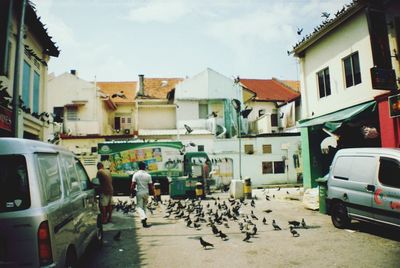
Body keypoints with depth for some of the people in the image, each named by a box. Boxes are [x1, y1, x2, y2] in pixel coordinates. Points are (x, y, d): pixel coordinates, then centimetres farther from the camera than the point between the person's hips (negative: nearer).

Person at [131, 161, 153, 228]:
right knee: (144, 206, 17)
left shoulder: (136, 174, -6)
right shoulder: (148, 175, -1)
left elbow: (133, 185, -10)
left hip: (139, 193, -2)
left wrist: (132, 193, 1)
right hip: (146, 193, 2)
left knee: (139, 207, 0)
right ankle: (144, 219, 22)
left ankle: (143, 218, -23)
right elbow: (151, 186, -1)